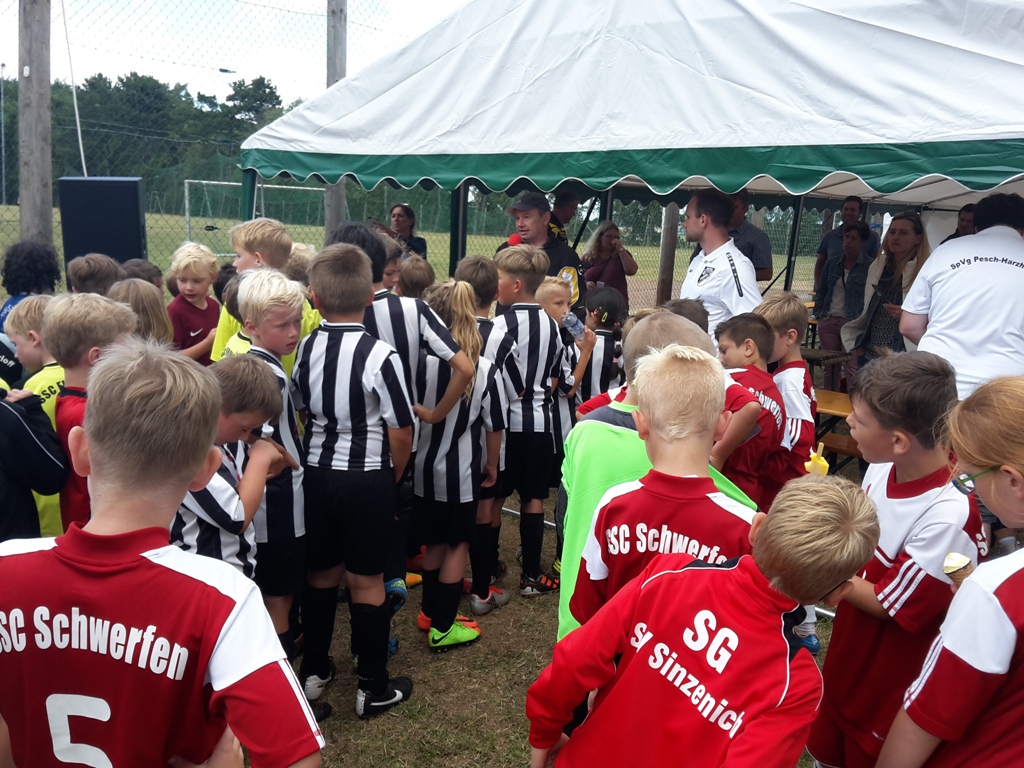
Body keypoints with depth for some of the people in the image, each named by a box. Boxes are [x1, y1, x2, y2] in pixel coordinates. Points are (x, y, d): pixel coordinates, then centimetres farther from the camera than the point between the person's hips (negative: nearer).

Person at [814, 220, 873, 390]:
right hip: (828, 320, 5)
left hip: (852, 323, -5)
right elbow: (821, 291, 17)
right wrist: (818, 314, 7)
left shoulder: (869, 265, -3)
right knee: (829, 367, 12)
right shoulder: (832, 262, 10)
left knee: (851, 369, -9)